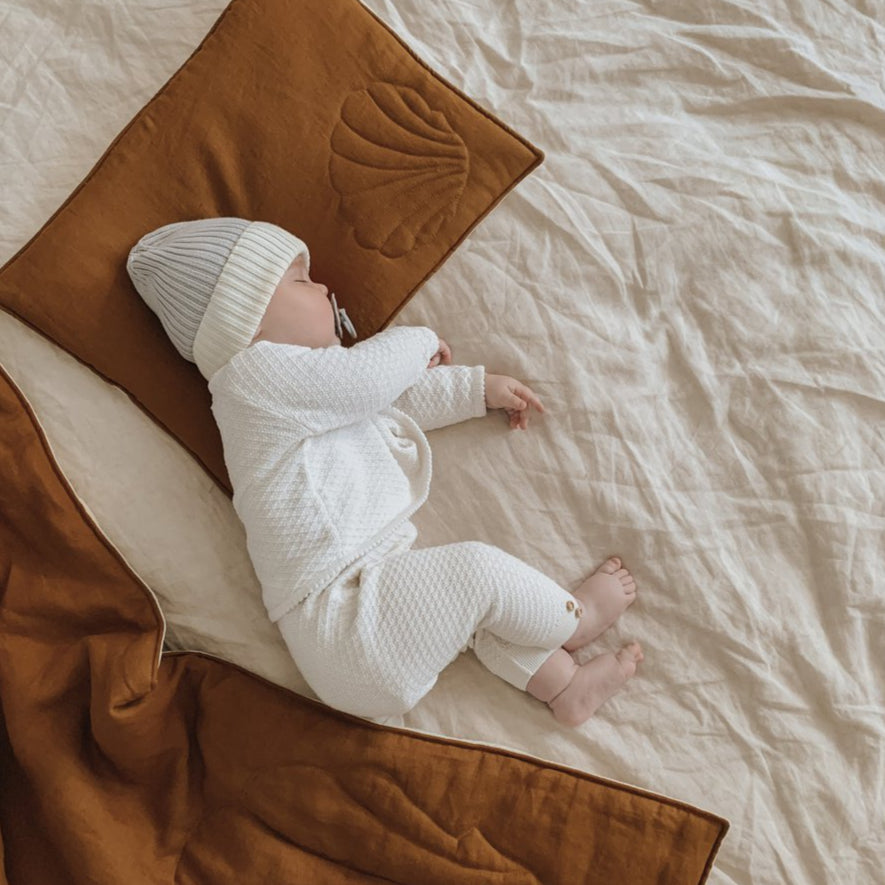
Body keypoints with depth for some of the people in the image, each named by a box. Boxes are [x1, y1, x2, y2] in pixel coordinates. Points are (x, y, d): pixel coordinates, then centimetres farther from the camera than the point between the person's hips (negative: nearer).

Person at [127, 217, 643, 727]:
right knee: (477, 568, -15)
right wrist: (420, 340, 5)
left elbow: (399, 398, 26)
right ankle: (575, 619, 9)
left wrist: (479, 388, 19)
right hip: (341, 616, -11)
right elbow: (373, 375, -18)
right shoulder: (262, 370, -13)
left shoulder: (300, 382, 21)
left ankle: (564, 685, 17)